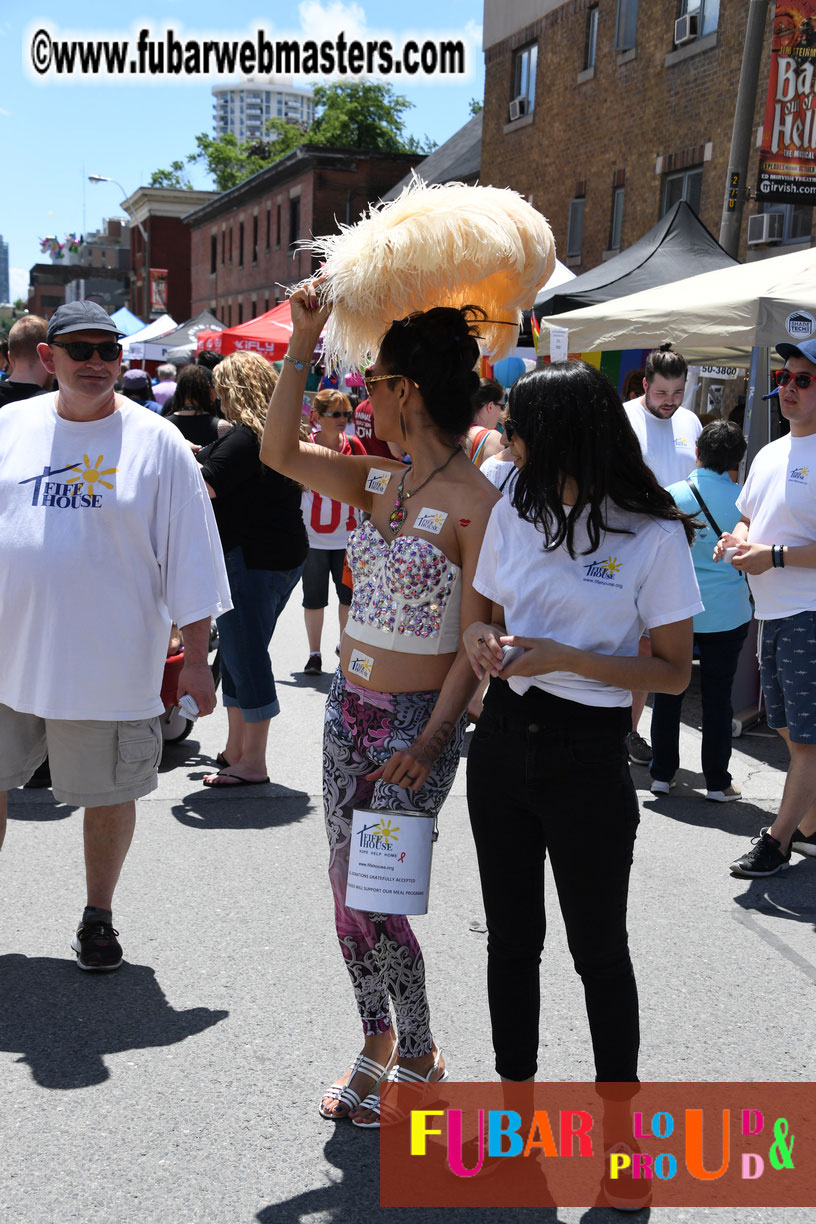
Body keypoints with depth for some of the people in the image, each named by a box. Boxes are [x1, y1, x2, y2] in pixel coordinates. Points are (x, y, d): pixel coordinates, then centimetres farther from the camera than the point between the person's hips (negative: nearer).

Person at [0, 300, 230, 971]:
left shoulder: (157, 442, -5)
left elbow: (190, 555, -4)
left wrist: (195, 656, -5)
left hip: (109, 663, -3)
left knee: (109, 792, 10)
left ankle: (99, 917, 32)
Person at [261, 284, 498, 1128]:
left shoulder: (474, 501, -15)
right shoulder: (378, 483, 6)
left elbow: (477, 639, -15)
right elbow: (279, 452, 7)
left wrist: (432, 739, -22)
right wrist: (302, 344, 1)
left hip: (417, 722, -7)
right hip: (349, 710, 7)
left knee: (372, 901, -3)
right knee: (346, 891, 13)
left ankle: (420, 1056, 22)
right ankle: (377, 1043, 33)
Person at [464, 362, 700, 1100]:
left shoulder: (653, 535, -12)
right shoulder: (514, 514, 4)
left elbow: (675, 672, -10)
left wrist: (566, 660, -21)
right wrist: (479, 635, -8)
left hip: (587, 756, -5)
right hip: (503, 740, 5)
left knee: (598, 948, 12)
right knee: (511, 935, 17)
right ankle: (515, 1085, 36)